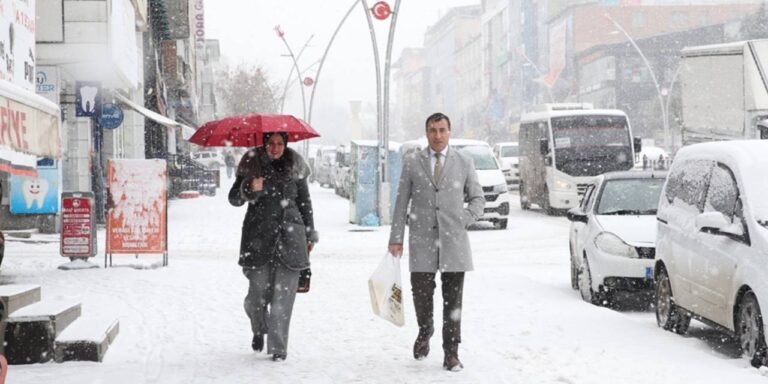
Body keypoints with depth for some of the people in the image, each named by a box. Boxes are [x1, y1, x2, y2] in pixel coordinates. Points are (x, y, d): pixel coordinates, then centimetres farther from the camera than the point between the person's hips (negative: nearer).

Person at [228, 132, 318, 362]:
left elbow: (304, 201, 17)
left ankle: (278, 347, -1)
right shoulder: (252, 164, 3)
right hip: (258, 236, -1)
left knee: (283, 293, -7)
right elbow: (234, 199, 2)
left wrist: (310, 234, 17)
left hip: (289, 234, 1)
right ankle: (259, 329, 28)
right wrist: (249, 189, -19)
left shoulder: (294, 166, 9)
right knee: (259, 291, -3)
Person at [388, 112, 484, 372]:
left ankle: (451, 353, 7)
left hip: (454, 240, 0)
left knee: (452, 300, 1)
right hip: (422, 239, 0)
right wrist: (396, 238, 1)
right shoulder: (412, 163, 6)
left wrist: (464, 222, -2)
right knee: (421, 294, -2)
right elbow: (401, 202, 6)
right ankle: (425, 333, 28)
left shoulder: (464, 163, 6)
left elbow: (478, 199, 13)